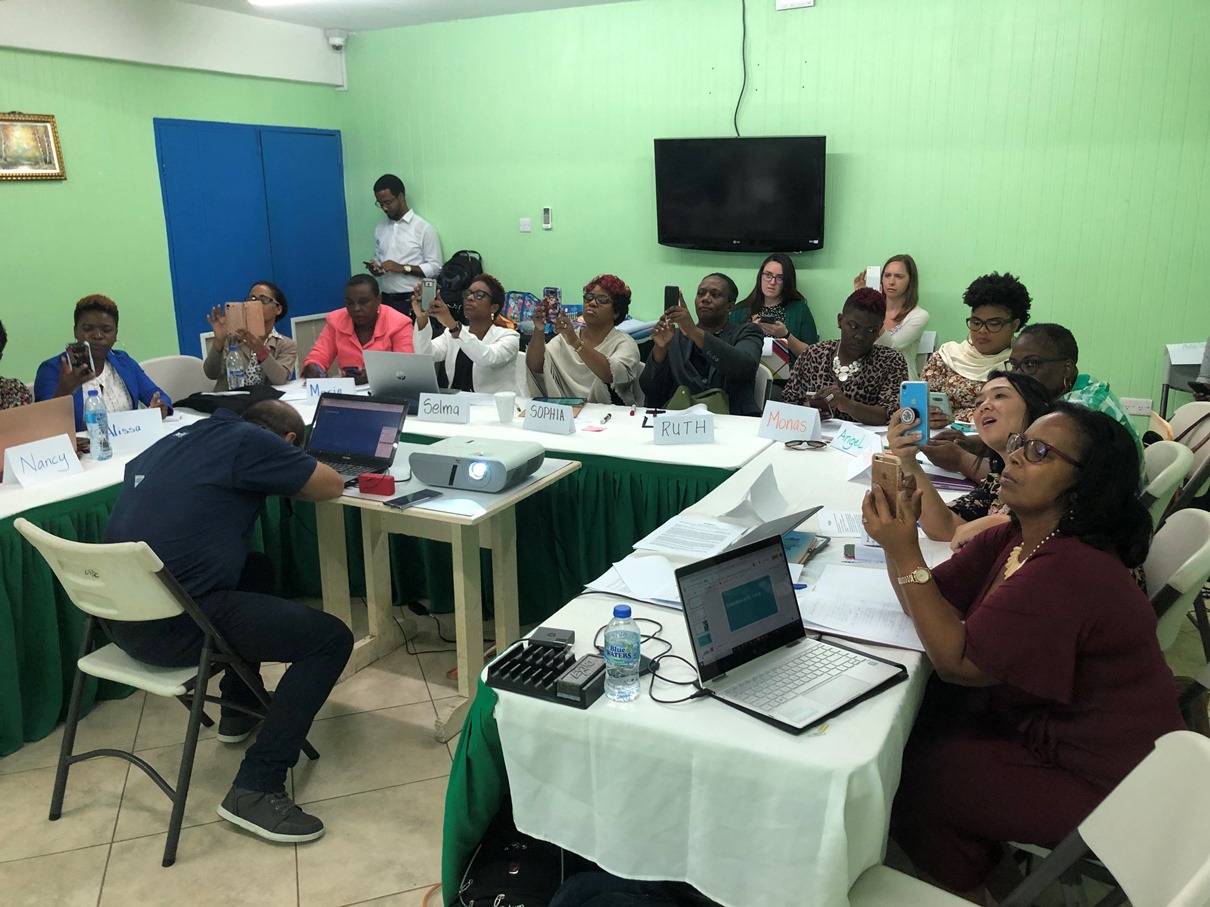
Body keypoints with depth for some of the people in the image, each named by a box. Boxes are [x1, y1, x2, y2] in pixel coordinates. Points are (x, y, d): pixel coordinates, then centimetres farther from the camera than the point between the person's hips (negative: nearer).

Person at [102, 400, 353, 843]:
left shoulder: (181, 436, 15)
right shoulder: (250, 442, -8)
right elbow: (333, 486, 2)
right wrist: (283, 474, 22)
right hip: (173, 626, -9)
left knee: (256, 568, 30)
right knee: (331, 637, -4)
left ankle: (239, 707, 38)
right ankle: (255, 789, -7)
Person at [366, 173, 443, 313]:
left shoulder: (424, 228, -4)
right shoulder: (379, 229, 14)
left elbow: (435, 268, -7)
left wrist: (403, 268, -16)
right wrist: (375, 268, -2)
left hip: (412, 301, -5)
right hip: (386, 299, 5)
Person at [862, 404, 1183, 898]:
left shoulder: (1069, 572, -31)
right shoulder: (1012, 539, -2)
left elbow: (957, 661, -25)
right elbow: (926, 601, -1)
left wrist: (905, 552, -27)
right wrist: (900, 526, -16)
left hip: (1098, 784, -9)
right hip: (1044, 723, 9)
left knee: (910, 775, -5)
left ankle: (982, 885, 23)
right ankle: (989, 861, 27)